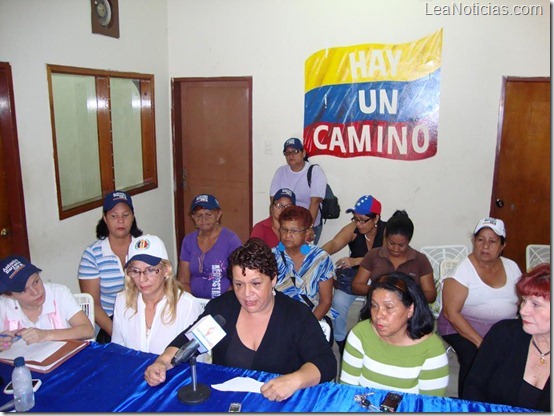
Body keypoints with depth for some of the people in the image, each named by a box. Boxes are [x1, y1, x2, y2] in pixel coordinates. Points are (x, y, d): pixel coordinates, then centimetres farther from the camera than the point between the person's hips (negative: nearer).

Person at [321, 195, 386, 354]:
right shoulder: (353, 229, -12)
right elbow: (334, 244, -28)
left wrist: (356, 261, -37)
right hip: (353, 275, 2)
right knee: (338, 303, -20)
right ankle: (341, 341, 6)